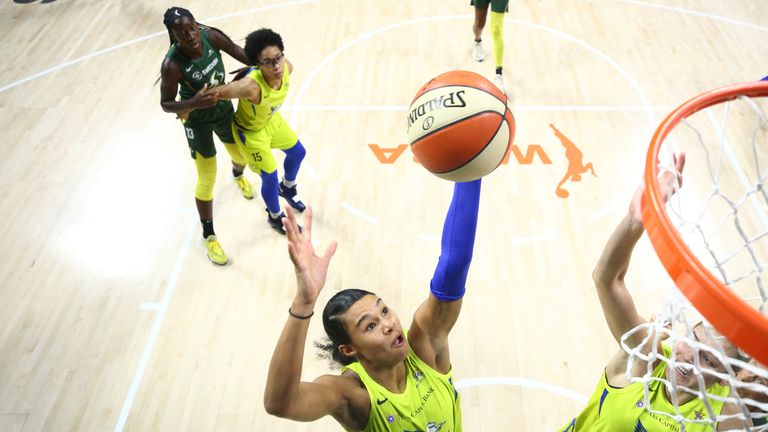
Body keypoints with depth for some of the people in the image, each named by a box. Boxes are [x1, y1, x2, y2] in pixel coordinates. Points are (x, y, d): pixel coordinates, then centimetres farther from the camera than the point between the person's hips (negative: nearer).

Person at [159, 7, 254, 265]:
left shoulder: (210, 36, -23)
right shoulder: (172, 65, -34)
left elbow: (237, 52, -4)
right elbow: (165, 104, -24)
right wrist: (193, 103, -41)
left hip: (224, 109, 5)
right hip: (197, 121, -5)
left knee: (242, 156, 28)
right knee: (207, 180, 3)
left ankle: (238, 176, 69)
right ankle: (208, 236, 23)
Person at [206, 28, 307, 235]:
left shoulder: (287, 68, -25)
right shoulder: (251, 86, -45)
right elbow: (215, 93, -35)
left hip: (272, 119, 7)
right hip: (251, 131, -7)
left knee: (297, 152, 24)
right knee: (270, 179, 6)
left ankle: (287, 188, 57)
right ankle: (275, 217, 38)